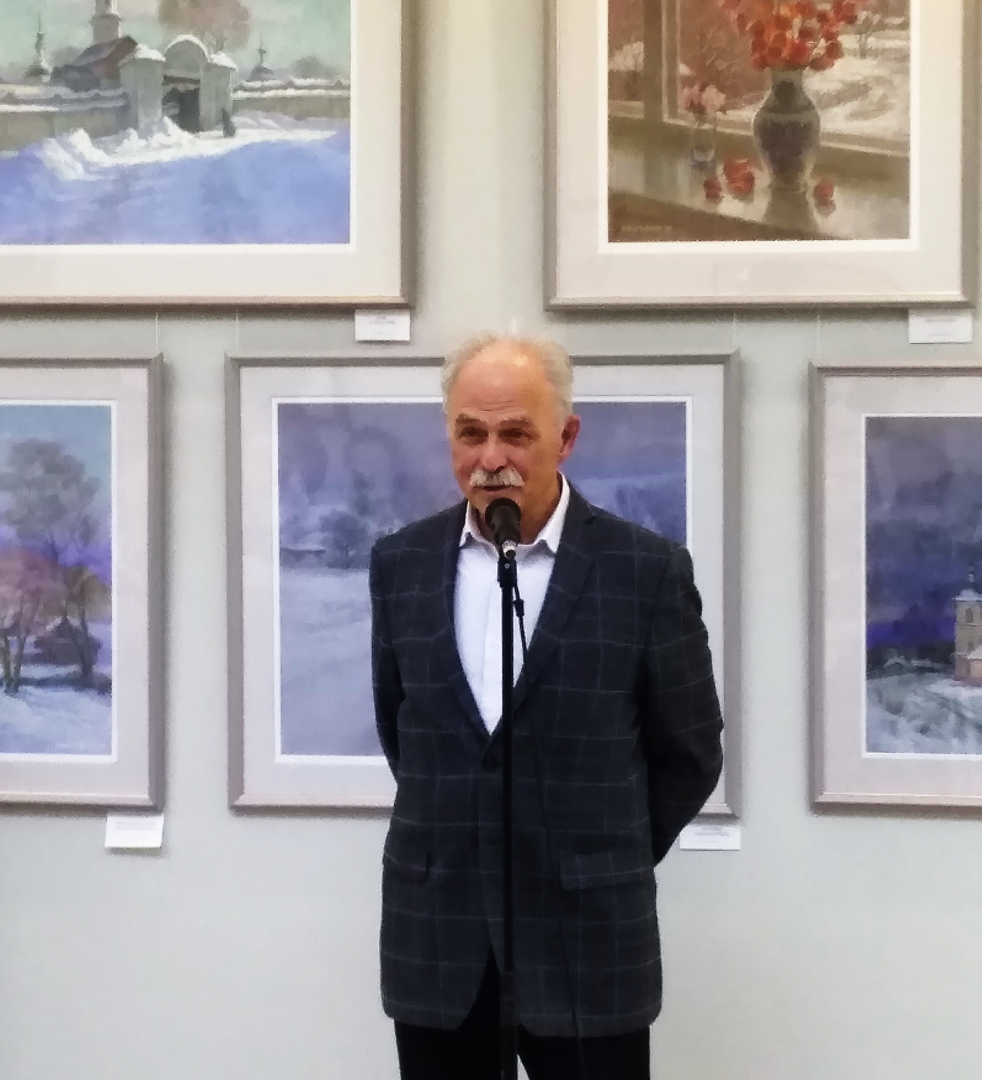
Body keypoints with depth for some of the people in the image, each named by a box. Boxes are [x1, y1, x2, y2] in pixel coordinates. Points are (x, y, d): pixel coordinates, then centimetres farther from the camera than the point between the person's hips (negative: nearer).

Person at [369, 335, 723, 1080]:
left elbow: (689, 754, 3)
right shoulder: (402, 563, 4)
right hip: (435, 937, 3)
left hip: (587, 941, -3)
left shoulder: (647, 570, -6)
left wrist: (608, 864, 8)